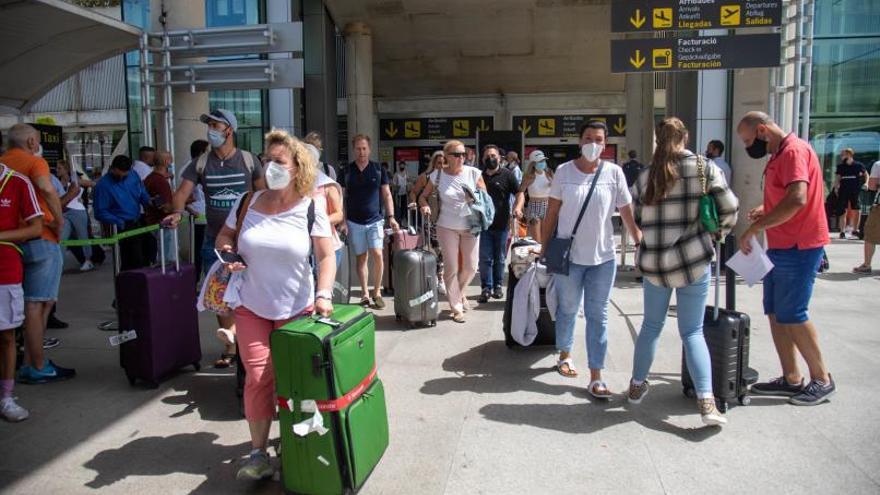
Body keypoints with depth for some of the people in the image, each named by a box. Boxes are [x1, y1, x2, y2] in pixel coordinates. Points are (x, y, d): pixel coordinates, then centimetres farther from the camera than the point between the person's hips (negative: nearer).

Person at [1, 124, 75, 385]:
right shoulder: (34, 162, -6)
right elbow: (47, 189, -26)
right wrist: (59, 221, -17)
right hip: (40, 240, -7)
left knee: (38, 303, 15)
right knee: (36, 305, -3)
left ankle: (30, 363, 19)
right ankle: (37, 368, 3)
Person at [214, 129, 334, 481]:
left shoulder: (310, 208, -7)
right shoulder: (248, 202, 1)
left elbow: (326, 256, -11)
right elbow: (224, 236, 16)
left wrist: (323, 295, -25)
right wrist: (226, 251, -7)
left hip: (296, 310, -1)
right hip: (251, 307, 2)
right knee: (258, 377, -3)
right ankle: (258, 453, 9)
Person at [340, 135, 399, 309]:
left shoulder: (379, 169, 3)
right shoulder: (347, 171, 3)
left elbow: (386, 195, 5)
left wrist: (391, 217, -4)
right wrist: (343, 220, -3)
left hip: (375, 220, -1)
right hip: (354, 222, 1)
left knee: (377, 255, -12)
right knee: (361, 258, 6)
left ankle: (377, 292, 3)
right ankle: (365, 293, 16)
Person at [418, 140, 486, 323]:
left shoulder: (474, 173, -4)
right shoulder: (437, 175, -5)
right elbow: (423, 196, 6)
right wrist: (425, 205, -15)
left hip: (470, 226, 1)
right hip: (447, 227, -1)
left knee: (470, 267, 6)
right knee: (451, 268, 3)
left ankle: (458, 292, 38)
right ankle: (456, 308, 17)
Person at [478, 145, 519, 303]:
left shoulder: (507, 175, 0)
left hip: (502, 224, -2)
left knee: (499, 258, 9)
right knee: (485, 258, -1)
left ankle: (498, 286, 22)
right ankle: (486, 288, 4)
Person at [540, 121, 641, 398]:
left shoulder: (614, 173, -2)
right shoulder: (564, 171, -2)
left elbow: (627, 212, 1)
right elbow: (552, 212, 2)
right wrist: (545, 246, 2)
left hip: (602, 257, 0)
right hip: (569, 255, 0)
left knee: (598, 316, 3)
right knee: (567, 309, 15)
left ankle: (596, 378, 7)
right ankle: (565, 355, 40)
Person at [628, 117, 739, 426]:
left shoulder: (647, 176, 3)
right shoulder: (704, 168, -4)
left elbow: (633, 219, 7)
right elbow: (729, 209, -6)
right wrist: (718, 234, 13)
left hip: (654, 262, 2)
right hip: (693, 260, -2)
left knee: (651, 325, 17)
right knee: (692, 331, 5)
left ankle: (637, 386, 28)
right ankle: (706, 401, -3)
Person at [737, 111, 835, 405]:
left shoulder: (794, 151, -15)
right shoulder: (779, 155, 16)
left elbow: (797, 199, -29)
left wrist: (754, 229, -26)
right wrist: (766, 212, 7)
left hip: (798, 248, -10)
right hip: (781, 248, 10)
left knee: (792, 315, -4)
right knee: (775, 313, 10)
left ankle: (822, 380, 11)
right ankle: (791, 379, 18)